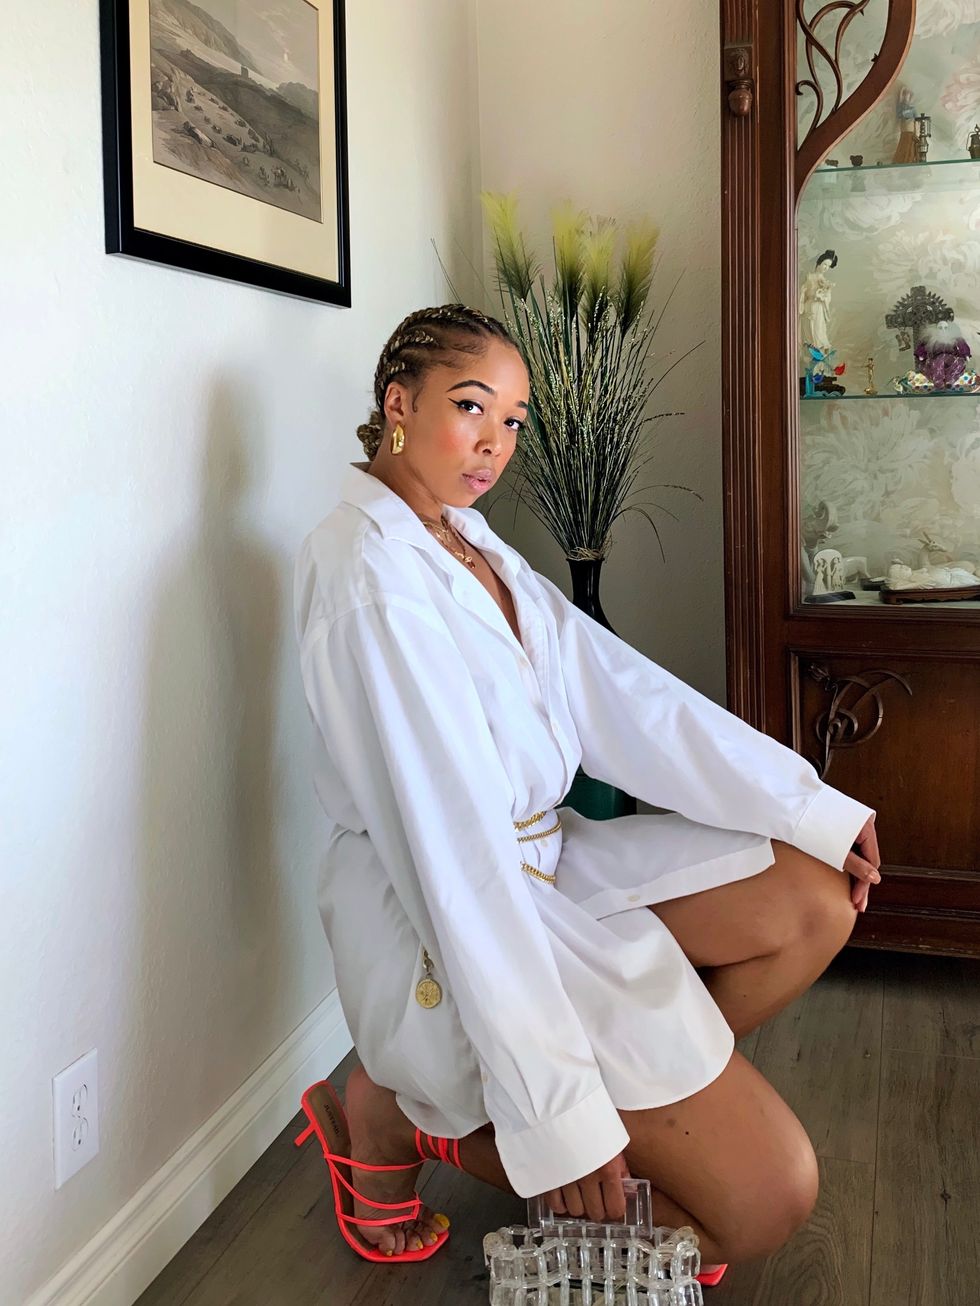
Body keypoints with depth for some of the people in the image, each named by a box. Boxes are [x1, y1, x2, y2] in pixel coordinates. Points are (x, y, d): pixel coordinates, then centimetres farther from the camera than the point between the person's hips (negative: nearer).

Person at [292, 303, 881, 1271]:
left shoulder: (468, 539, 8)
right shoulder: (374, 576, -21)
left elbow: (612, 686, 5)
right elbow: (451, 845, -26)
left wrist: (810, 808, 2)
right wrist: (551, 1105, -26)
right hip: (442, 929, -9)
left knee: (819, 900, 3)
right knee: (767, 1192, -10)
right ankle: (405, 1115, 2)